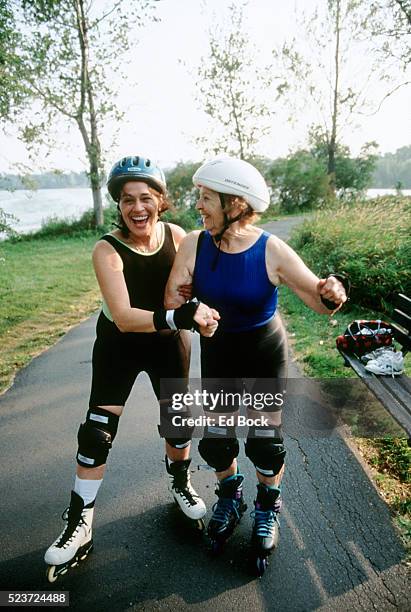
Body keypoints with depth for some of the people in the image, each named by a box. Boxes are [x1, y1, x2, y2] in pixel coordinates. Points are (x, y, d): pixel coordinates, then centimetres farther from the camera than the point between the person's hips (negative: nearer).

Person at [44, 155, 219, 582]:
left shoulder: (176, 236, -14)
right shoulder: (108, 250, -24)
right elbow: (124, 317, -34)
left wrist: (202, 315, -22)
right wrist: (179, 317, -48)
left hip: (169, 343, 3)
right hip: (118, 346, -2)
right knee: (96, 432, -1)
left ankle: (180, 484, 43)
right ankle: (79, 526, 19)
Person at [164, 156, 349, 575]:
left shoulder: (272, 251, -23)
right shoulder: (194, 245, -17)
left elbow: (321, 302, -20)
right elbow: (171, 299, -14)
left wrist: (332, 293, -42)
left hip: (266, 355, -2)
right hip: (217, 353, 3)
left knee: (265, 441, 6)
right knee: (215, 439, 10)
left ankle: (267, 510, 38)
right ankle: (229, 498, 43)